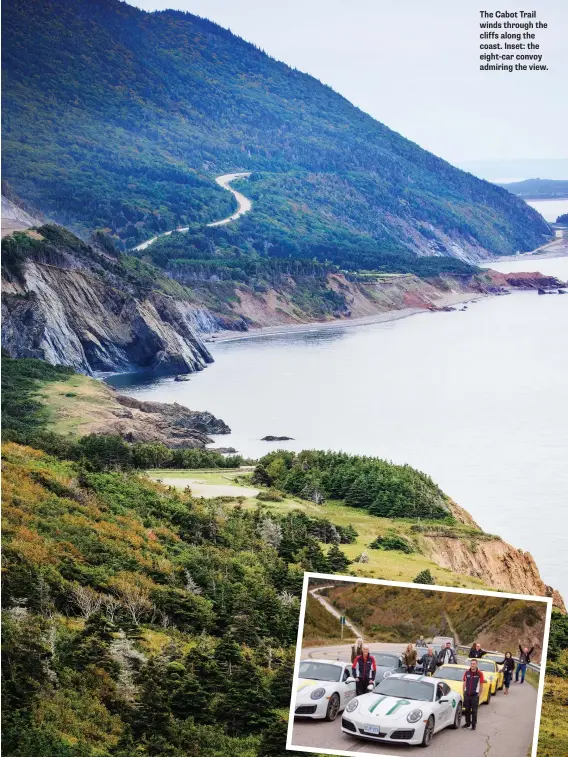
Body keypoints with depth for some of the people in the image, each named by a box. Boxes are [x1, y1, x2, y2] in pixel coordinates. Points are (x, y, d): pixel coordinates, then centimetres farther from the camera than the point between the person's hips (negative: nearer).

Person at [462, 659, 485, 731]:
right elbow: (464, 683, 9)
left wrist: (479, 694, -4)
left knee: (474, 711, 2)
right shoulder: (467, 672, 1)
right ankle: (467, 723, 26)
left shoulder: (479, 673, -9)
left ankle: (474, 724, 11)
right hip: (467, 694, 4)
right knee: (467, 710, 12)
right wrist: (464, 692, 7)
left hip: (475, 695, -4)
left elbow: (481, 684, -4)